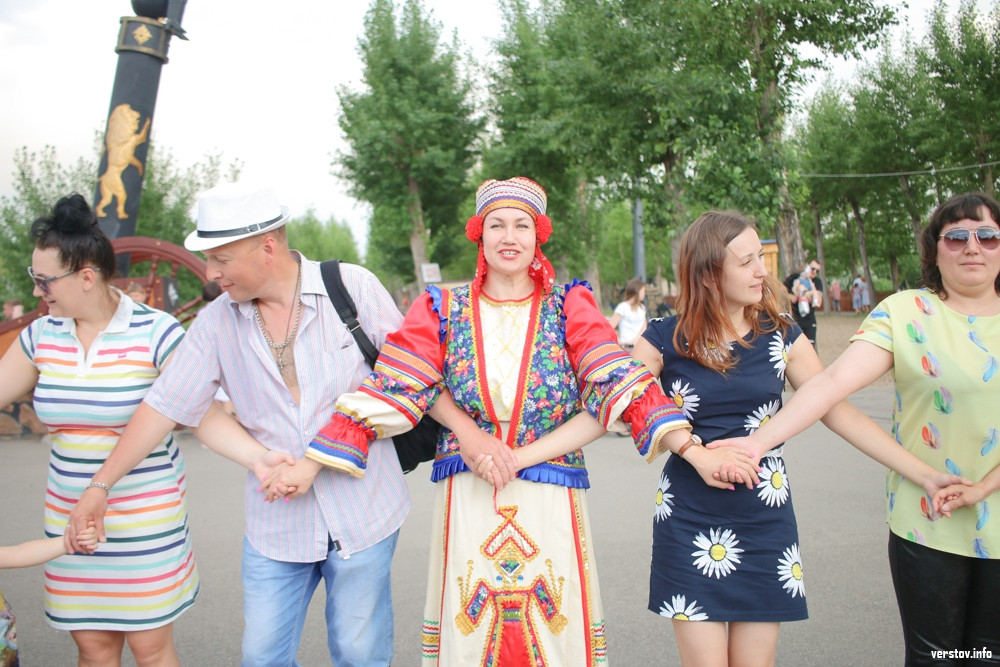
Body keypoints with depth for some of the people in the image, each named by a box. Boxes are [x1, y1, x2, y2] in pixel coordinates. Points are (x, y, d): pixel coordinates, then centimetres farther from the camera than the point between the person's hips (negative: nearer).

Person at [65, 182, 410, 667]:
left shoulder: (354, 287, -8)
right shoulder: (216, 323, 0)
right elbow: (165, 406, 3)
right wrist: (100, 485, 4)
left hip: (363, 513, -2)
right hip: (276, 523, 3)